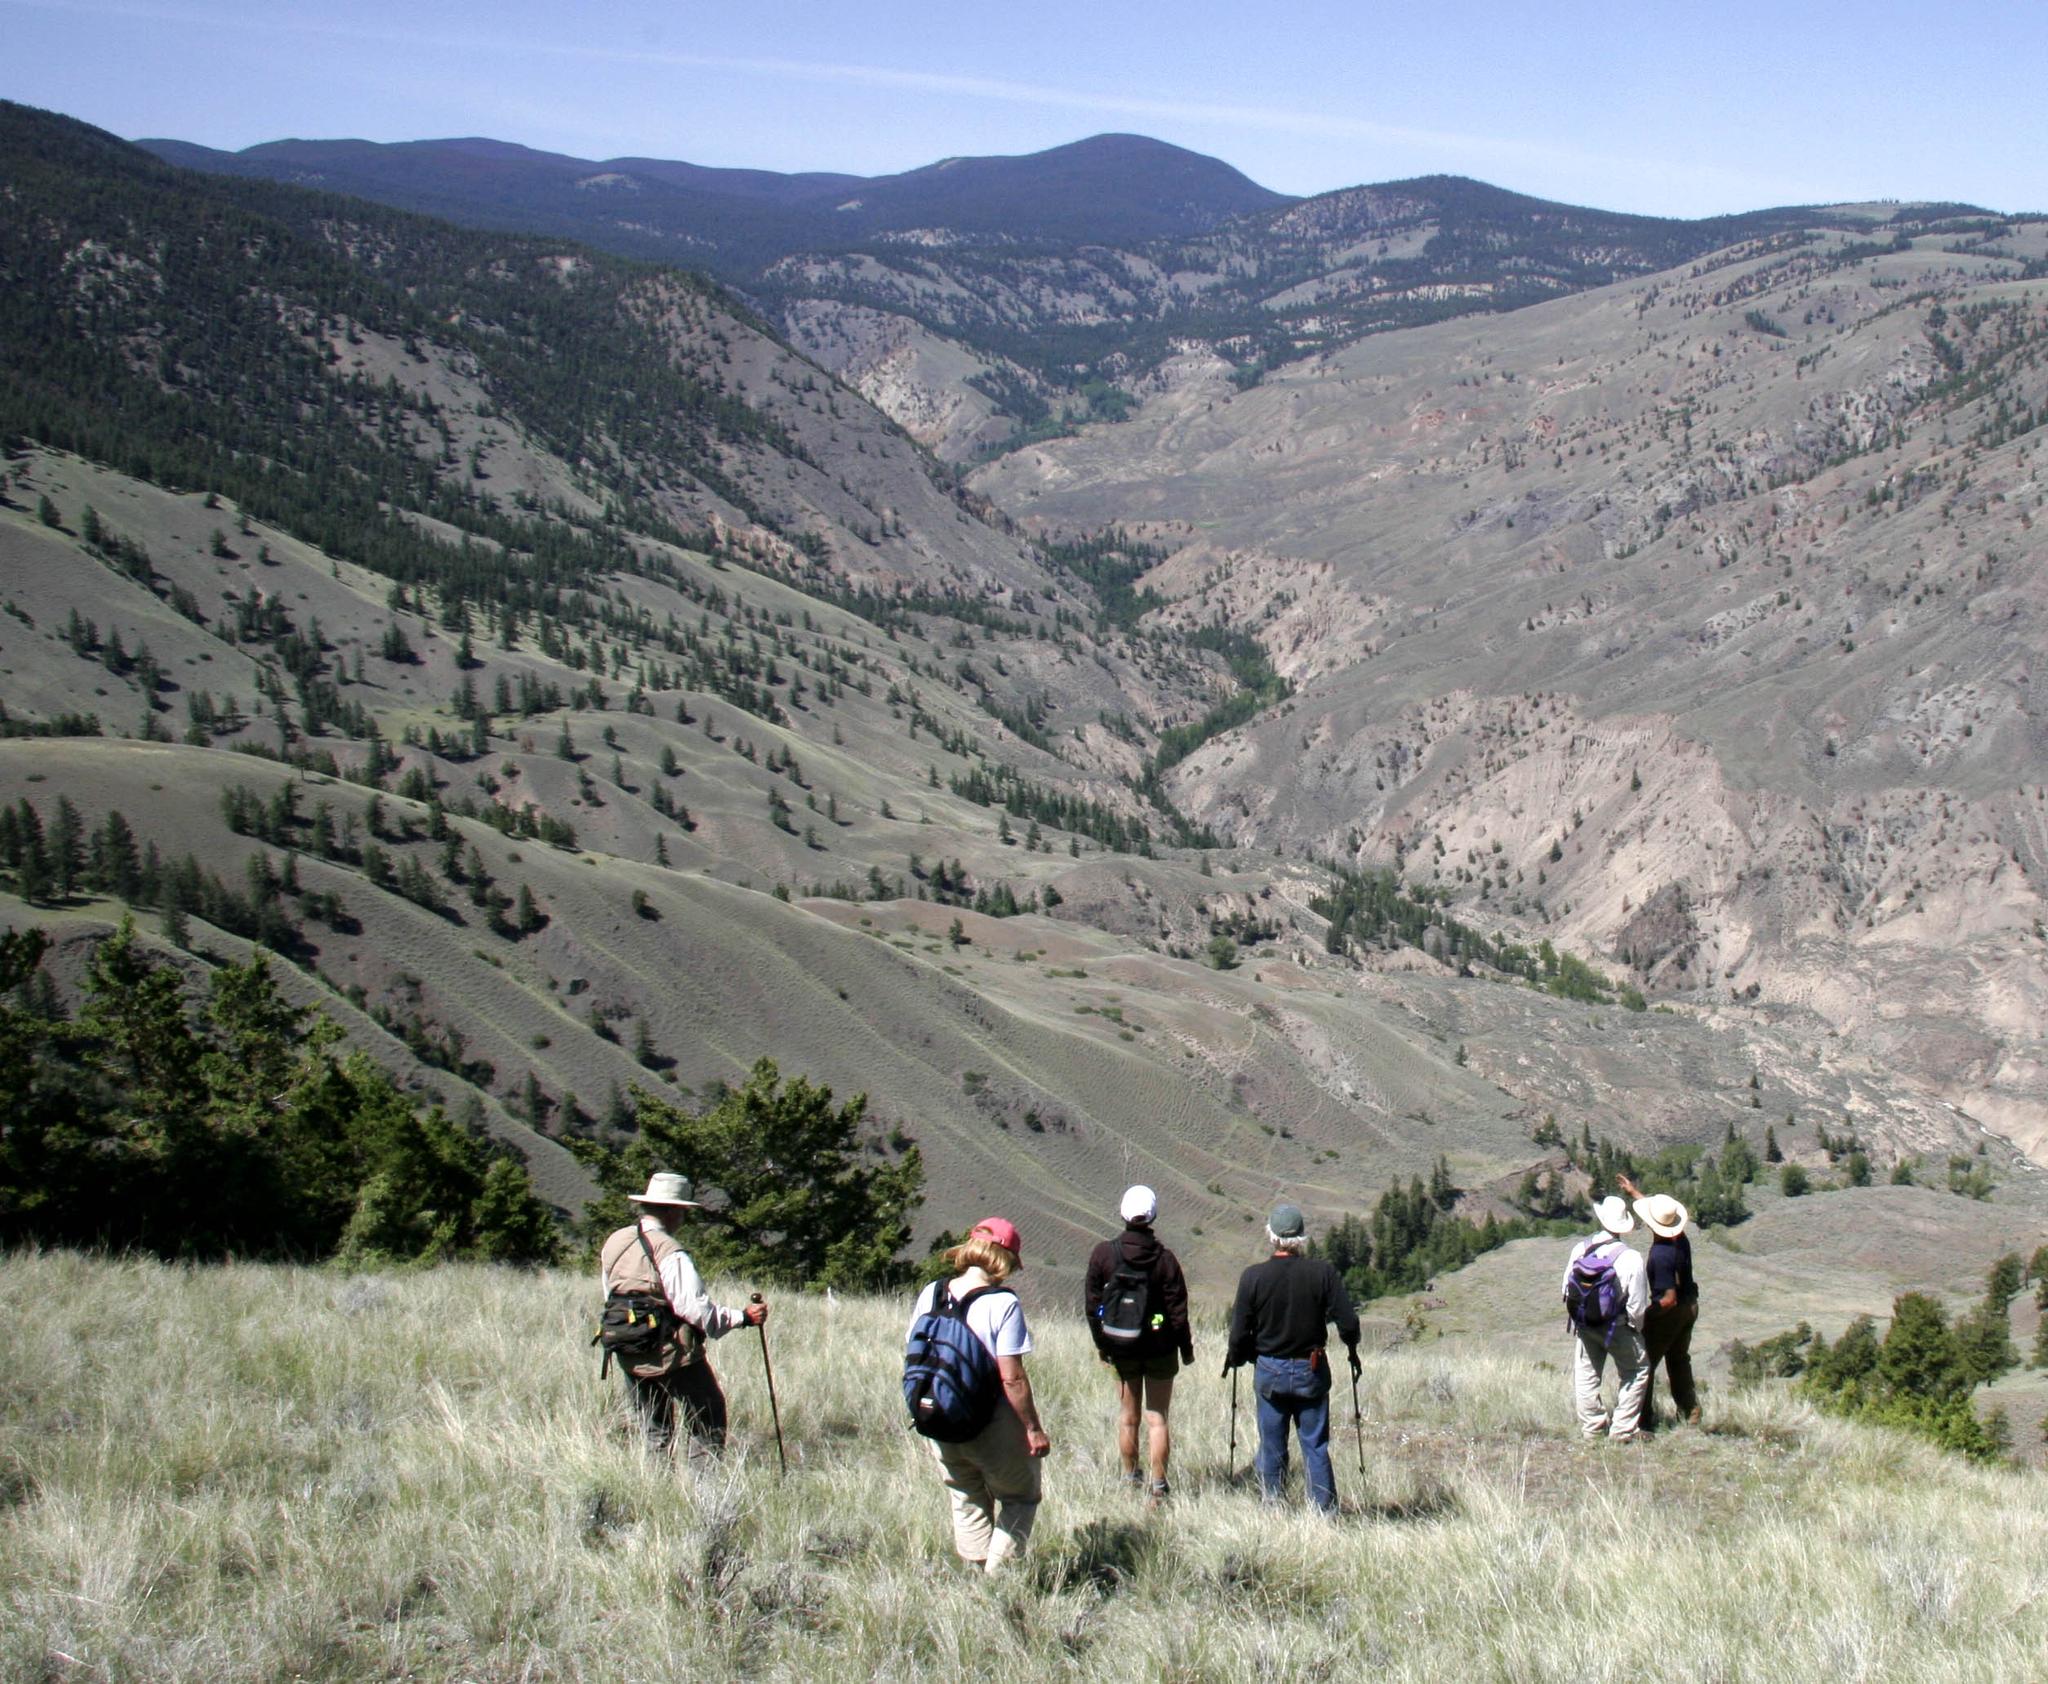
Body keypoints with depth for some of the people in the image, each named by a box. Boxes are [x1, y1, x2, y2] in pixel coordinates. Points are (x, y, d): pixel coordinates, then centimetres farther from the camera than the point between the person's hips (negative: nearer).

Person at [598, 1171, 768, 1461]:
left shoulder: (614, 1243, 4)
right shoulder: (669, 1253, -19)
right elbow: (695, 1307, -23)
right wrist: (742, 1317, -17)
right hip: (674, 1354, -7)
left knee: (654, 1431, 16)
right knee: (708, 1420, 5)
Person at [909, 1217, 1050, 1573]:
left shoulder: (930, 1295, 0)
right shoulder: (1003, 1303, -16)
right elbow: (1012, 1377, -18)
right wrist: (1034, 1429, -9)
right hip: (992, 1424, -5)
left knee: (967, 1504, 20)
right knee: (1019, 1497, 15)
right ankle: (999, 1576, 6)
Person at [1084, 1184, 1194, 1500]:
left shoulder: (1103, 1254, -9)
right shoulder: (1165, 1259, -14)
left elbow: (1091, 1303, -2)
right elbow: (1178, 1310, -9)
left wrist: (1101, 1343, 10)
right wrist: (1186, 1347, 4)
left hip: (1121, 1349, 2)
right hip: (1160, 1348, -1)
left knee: (1127, 1416, 16)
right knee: (1157, 1418, 5)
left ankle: (1131, 1479, 26)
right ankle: (1157, 1486, 5)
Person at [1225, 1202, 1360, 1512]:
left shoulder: (1253, 1277, -11)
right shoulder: (1323, 1272, -10)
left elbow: (1240, 1333, -7)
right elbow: (1348, 1323, -10)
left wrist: (1236, 1358, 13)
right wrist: (1352, 1350, 11)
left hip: (1269, 1373, 0)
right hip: (1311, 1373, 0)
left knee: (1271, 1448, 10)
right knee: (1316, 1446, 8)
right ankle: (1325, 1511, 8)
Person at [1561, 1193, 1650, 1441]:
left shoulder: (1580, 1249, -8)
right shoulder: (1631, 1258, -18)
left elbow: (1567, 1290, 2)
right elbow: (1637, 1304, -14)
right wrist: (1637, 1328, 5)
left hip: (1584, 1325, 3)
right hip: (1617, 1327, -3)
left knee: (1585, 1374, 15)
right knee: (1636, 1371, 13)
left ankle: (1592, 1426, 19)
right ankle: (1622, 1428, 10)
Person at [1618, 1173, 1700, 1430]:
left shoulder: (1661, 1254, -33)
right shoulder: (1680, 1237, -6)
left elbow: (1669, 1299, -30)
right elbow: (1659, 1211, 17)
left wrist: (1645, 1314, -18)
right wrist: (1634, 1192, 27)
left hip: (1669, 1313, -9)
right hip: (1689, 1307, 9)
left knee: (1645, 1363, 2)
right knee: (1679, 1360, 26)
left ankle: (1645, 1420, 2)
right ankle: (1690, 1412, 34)